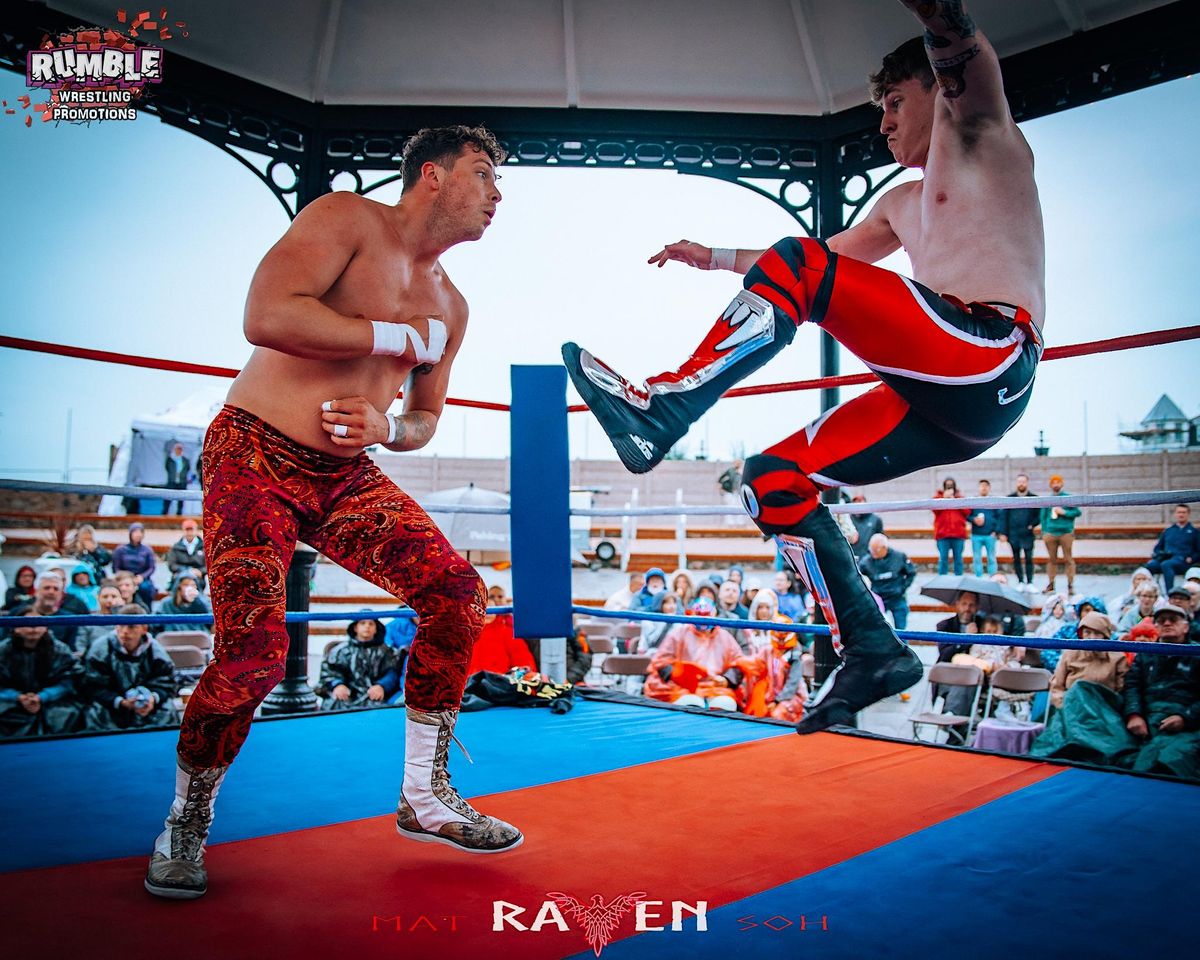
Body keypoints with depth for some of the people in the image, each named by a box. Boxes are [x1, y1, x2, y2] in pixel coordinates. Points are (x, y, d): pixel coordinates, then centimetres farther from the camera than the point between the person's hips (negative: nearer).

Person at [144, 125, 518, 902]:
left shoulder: (450, 306, 13)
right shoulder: (346, 219, -7)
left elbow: (425, 419, 19)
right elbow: (267, 318, -23)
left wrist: (387, 426, -6)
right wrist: (401, 337, -16)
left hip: (349, 477, 6)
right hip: (256, 457, -6)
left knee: (457, 590, -10)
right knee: (254, 649, -18)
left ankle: (424, 796, 4)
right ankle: (186, 824, 11)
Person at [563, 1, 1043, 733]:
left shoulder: (984, 138, 13)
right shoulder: (903, 203, 33)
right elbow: (830, 256, 40)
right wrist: (716, 258, 38)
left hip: (992, 360, -8)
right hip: (943, 405, 8)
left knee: (798, 267, -20)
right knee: (773, 479, 2)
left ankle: (661, 409, -28)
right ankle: (875, 651, 0)